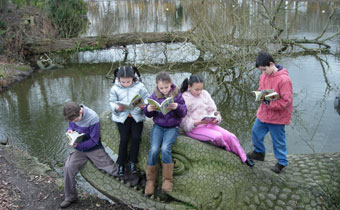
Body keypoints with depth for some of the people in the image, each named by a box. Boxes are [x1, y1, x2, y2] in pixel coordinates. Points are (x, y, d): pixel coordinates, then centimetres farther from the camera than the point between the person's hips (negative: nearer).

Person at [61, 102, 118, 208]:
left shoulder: (93, 118, -25)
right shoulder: (73, 115, -8)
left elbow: (94, 140, -18)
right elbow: (71, 127, 12)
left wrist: (78, 145, -30)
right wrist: (69, 131, -13)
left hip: (93, 148, -4)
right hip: (79, 148, 4)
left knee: (112, 170, -10)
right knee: (68, 168, -17)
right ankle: (70, 197, 3)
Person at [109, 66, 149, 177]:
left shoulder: (139, 86, -2)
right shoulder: (115, 88, 1)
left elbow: (147, 99, 2)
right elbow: (112, 102, 3)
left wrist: (143, 105, -20)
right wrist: (117, 108, -18)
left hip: (137, 116, 0)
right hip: (122, 117, 0)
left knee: (136, 138, -8)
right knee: (124, 139, -6)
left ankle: (132, 162, 11)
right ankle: (121, 164, 10)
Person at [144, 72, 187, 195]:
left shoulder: (177, 95, -1)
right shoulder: (155, 95, 3)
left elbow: (183, 113, -5)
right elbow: (149, 115, 8)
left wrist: (177, 107, -27)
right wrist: (148, 109, -17)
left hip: (172, 127, -2)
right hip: (158, 126, 2)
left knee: (165, 148, -27)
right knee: (153, 150, -21)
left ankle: (167, 180, -10)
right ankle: (150, 180, -5)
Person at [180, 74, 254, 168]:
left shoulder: (205, 94, 7)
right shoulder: (184, 98, -9)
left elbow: (212, 110, 10)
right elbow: (184, 122, -11)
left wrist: (215, 119, -13)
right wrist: (199, 122, -26)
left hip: (208, 124, 6)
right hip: (193, 128, -5)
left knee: (230, 136, -11)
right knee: (217, 136, -28)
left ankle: (244, 158, 7)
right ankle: (229, 151, 3)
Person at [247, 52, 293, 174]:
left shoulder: (284, 79, -24)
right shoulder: (264, 75, -1)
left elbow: (286, 101, -24)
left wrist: (270, 104, -25)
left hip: (277, 117, -7)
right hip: (263, 113, 8)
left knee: (278, 140, 8)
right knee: (256, 132, 21)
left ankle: (282, 162, 30)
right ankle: (259, 152, 44)